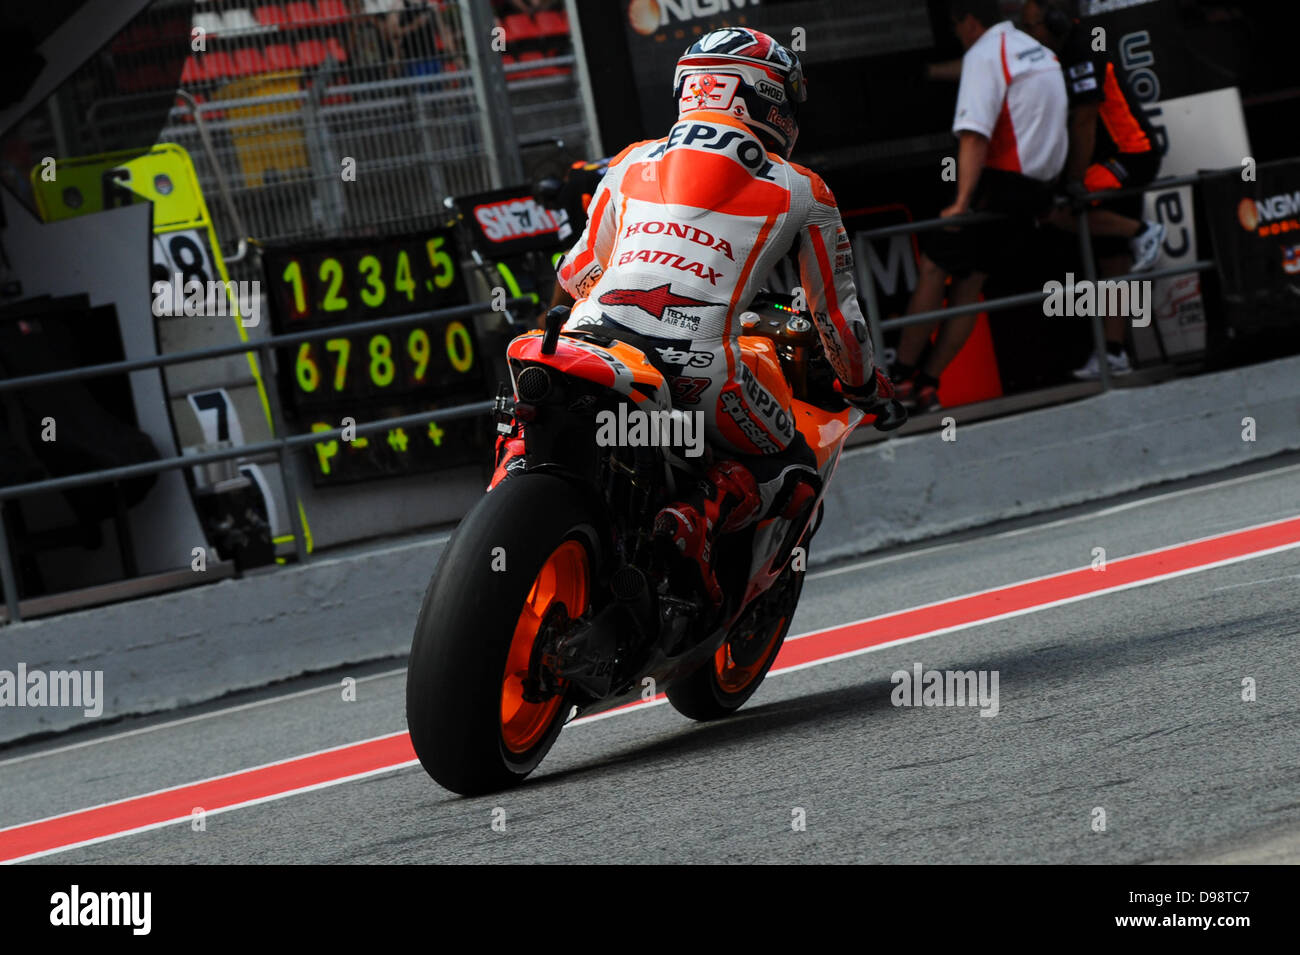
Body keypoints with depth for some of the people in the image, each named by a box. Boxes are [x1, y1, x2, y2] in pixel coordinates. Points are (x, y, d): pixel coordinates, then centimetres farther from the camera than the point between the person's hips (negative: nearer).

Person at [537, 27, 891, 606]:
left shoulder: (631, 163, 23)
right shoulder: (800, 191, 16)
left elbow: (575, 273, 30)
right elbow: (836, 313, 22)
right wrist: (864, 385, 42)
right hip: (699, 364, -3)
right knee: (793, 472, 18)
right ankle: (700, 518, -11)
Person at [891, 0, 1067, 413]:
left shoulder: (984, 55, -9)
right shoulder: (1043, 53, 19)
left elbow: (975, 135, -21)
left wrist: (962, 201, -28)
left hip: (1000, 180, -8)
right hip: (1039, 188, 8)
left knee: (932, 269, -1)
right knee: (971, 282, 9)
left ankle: (899, 378, -1)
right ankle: (927, 385, 6)